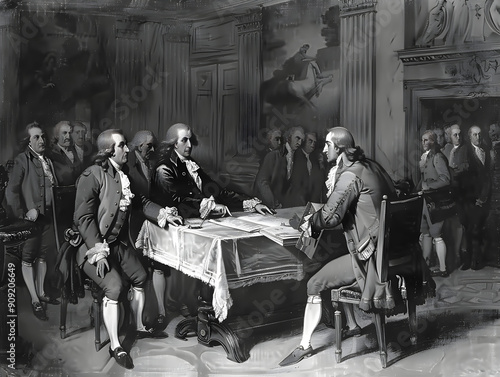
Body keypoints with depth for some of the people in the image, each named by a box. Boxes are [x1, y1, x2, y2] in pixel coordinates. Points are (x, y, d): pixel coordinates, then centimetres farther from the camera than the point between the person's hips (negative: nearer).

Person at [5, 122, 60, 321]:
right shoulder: (22, 160, -8)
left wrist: (39, 208, -2)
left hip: (46, 215, 6)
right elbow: (11, 191, -13)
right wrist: (22, 215, -16)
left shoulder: (48, 161, 10)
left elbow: (54, 188, 11)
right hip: (30, 217, -6)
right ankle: (35, 300, 7)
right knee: (27, 258, 3)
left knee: (43, 255, 14)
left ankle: (41, 292, 27)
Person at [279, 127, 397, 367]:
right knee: (333, 268, 29)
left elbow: (330, 217, -24)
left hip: (368, 255, -10)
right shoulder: (371, 166, 8)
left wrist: (310, 223, -2)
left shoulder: (350, 175, -18)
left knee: (314, 284, -7)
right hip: (386, 248, 10)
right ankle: (352, 325, 36)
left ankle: (305, 346, 2)